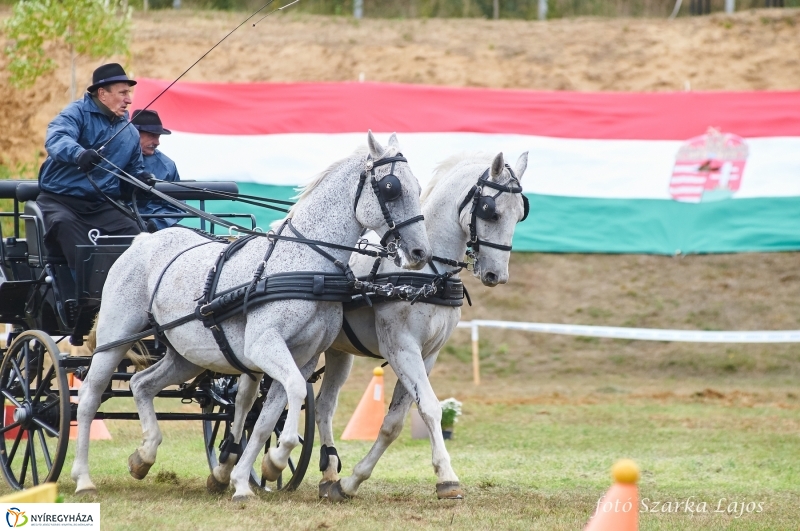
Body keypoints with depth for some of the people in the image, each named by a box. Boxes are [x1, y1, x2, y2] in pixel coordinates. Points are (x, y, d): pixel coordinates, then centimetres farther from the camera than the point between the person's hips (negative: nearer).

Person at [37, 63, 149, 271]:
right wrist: (79, 154, -49)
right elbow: (56, 139, -26)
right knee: (64, 223, -37)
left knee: (133, 233, -21)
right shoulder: (77, 113, -4)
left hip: (102, 206, 5)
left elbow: (134, 172, 32)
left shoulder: (130, 133, 17)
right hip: (59, 199, -5)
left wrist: (140, 179, 5)